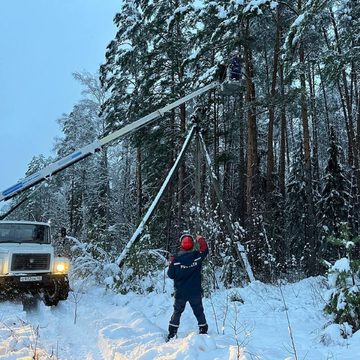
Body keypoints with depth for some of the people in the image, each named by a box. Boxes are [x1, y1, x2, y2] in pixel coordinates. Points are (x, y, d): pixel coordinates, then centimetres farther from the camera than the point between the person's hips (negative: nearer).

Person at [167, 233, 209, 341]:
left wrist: (171, 263, 6)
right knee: (199, 312, 16)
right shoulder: (197, 256, -10)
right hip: (195, 292, 1)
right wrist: (201, 239, 21)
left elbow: (171, 275, -7)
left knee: (177, 312, 15)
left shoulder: (176, 259, -13)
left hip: (180, 293, 0)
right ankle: (203, 332, 19)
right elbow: (205, 250, 11)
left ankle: (172, 334, 14)